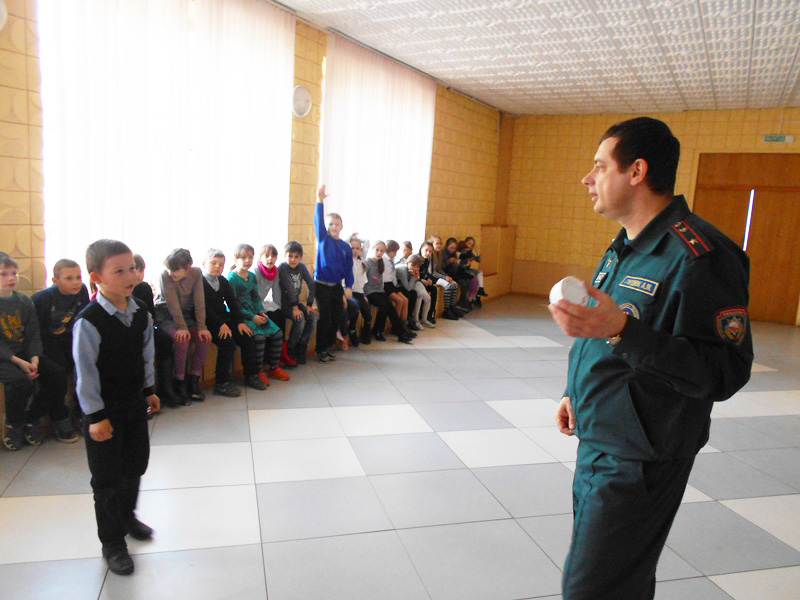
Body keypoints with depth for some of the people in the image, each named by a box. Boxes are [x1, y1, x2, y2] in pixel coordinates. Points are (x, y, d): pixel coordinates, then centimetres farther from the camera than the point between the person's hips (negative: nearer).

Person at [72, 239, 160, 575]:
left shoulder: (141, 312, -3)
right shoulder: (89, 321, -22)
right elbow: (85, 371, -18)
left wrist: (149, 390, 13)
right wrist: (96, 415, -15)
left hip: (134, 401, 6)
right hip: (104, 409, -6)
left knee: (136, 464, 20)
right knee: (107, 477, 7)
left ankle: (127, 515, 46)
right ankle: (112, 542, 25)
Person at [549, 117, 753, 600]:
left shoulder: (697, 256, -20)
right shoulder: (627, 247, 11)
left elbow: (725, 372, -26)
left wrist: (621, 331, -35)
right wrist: (579, 392, 17)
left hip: (640, 460, -9)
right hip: (598, 443, 9)